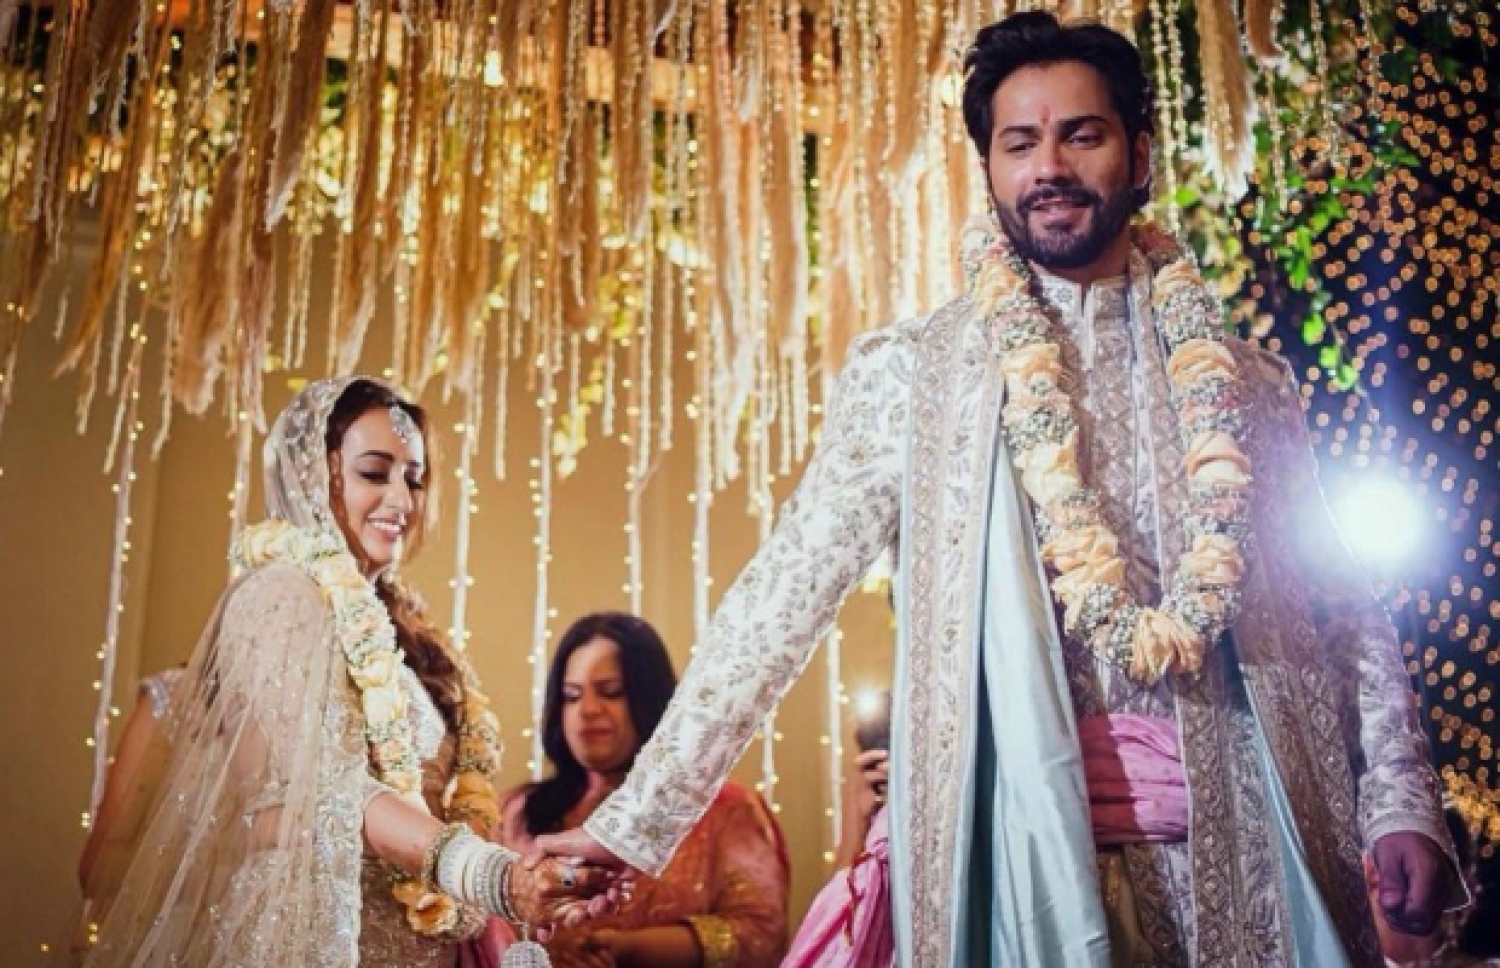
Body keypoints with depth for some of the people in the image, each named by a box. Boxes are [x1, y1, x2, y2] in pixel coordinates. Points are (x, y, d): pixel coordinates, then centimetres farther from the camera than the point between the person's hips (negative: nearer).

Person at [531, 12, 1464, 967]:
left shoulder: (1244, 382, 9)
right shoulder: (909, 370, 1)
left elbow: (1344, 610, 10)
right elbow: (785, 593, -4)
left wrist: (1402, 802, -4)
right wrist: (639, 817, -9)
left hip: (1247, 846, 3)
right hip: (1026, 845, -2)